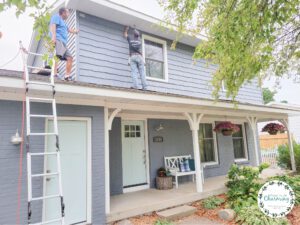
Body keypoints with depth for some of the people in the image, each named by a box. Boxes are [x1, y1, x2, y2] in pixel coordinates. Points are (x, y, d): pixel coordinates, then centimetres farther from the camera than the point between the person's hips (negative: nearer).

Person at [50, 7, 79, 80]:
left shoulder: (63, 22, 36)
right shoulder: (56, 16, 8)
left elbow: (68, 29, 55)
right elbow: (52, 25, -10)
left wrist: (74, 31, 72)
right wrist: (53, 36, -27)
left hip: (63, 42, 10)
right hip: (57, 39, -10)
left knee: (70, 57, 3)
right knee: (57, 55, -29)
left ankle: (67, 75, 2)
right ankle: (54, 73, -44)